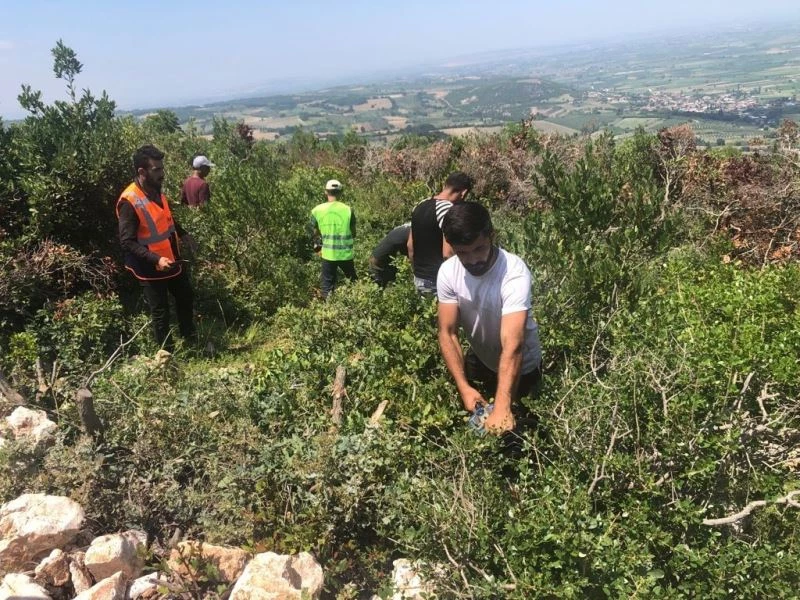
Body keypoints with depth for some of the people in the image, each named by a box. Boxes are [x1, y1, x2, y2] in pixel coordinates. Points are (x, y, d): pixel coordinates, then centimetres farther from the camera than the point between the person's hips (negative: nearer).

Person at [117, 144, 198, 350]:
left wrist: (182, 234, 5)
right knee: (160, 311, 7)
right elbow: (127, 242, -25)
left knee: (186, 297, 21)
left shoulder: (156, 190, 0)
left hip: (173, 260, 8)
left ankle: (190, 338, 43)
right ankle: (167, 351, 26)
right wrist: (156, 259, -33)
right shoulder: (130, 201, -25)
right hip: (151, 268, -8)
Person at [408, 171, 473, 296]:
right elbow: (447, 254, -23)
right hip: (438, 281, -8)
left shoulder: (420, 206, 6)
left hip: (419, 280, 8)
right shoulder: (449, 211, -19)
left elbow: (410, 246, 13)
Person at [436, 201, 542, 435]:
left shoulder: (515, 273, -37)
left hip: (520, 367, -5)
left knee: (511, 429, 11)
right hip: (478, 359, 5)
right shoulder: (448, 272, -21)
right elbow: (447, 334, -20)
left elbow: (513, 345, -47)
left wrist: (502, 407, -56)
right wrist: (464, 387, -32)